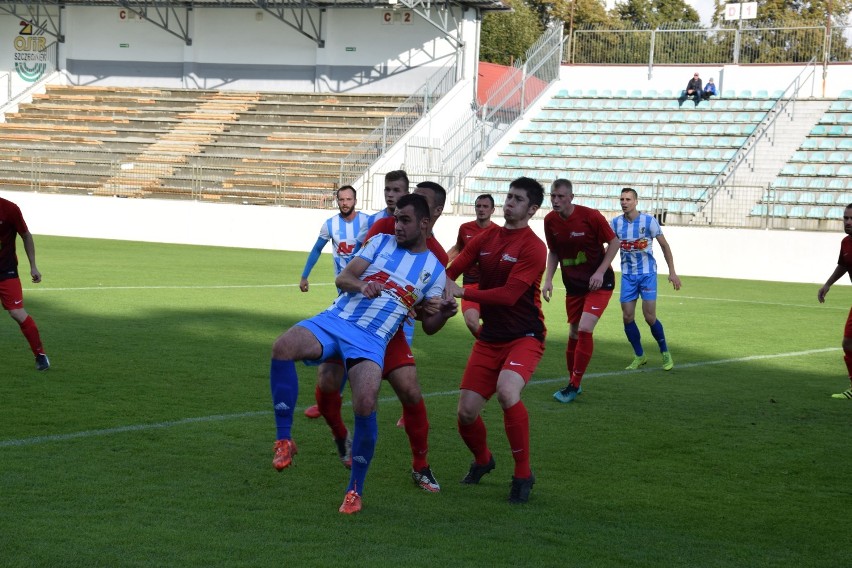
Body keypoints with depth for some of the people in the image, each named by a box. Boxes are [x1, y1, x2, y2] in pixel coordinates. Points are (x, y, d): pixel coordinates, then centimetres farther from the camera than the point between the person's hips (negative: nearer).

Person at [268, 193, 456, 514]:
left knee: (365, 404, -27)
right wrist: (362, 286, -18)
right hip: (335, 320, 2)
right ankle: (284, 440, -17)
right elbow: (342, 278, 5)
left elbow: (428, 326, 15)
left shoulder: (434, 270, 13)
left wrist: (444, 314, -9)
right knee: (283, 347, -29)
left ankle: (355, 490, -5)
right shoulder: (381, 242, 14)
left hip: (372, 341, -1)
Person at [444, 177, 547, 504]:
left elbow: (509, 294, -21)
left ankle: (523, 473, -15)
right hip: (489, 338, 6)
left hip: (524, 338, -6)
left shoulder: (533, 248, -13)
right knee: (466, 412, -1)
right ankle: (482, 460, 34)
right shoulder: (485, 239, 7)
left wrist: (462, 292, -22)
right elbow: (452, 271, 5)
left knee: (507, 392, -33)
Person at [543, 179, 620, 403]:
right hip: (573, 284, 5)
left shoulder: (591, 216, -19)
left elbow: (614, 242, -9)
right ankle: (573, 382, 23)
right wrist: (548, 279, -2)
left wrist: (600, 272, -17)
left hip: (598, 282, -5)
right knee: (574, 333, 7)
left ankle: (574, 386, -10)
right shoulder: (550, 221, -4)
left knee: (585, 329, -17)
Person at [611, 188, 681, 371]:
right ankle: (639, 356, 14)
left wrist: (672, 272, -5)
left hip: (647, 273, -3)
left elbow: (664, 246, -2)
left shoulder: (649, 221, -10)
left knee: (650, 317, -9)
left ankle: (665, 353, 11)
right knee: (627, 317, -2)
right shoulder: (616, 223, -2)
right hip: (628, 275, 3)